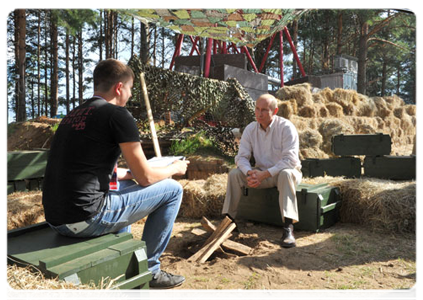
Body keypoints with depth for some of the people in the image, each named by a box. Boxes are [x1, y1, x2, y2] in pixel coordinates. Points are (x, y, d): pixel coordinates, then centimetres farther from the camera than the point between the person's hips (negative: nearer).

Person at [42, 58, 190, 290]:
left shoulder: (74, 114, 13)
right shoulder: (117, 114, -11)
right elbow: (145, 178, -7)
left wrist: (129, 173, 30)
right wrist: (174, 168, 12)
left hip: (54, 219, 9)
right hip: (86, 220, -9)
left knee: (125, 184, 33)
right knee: (172, 189, 2)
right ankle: (148, 270, 14)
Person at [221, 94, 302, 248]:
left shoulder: (286, 127, -17)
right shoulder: (250, 129, -3)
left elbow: (290, 160, -24)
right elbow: (241, 156, -4)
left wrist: (264, 174, -31)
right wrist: (250, 172, -26)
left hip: (285, 172, -4)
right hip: (261, 173, 4)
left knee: (286, 174, -38)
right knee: (234, 173, -17)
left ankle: (288, 227, -38)